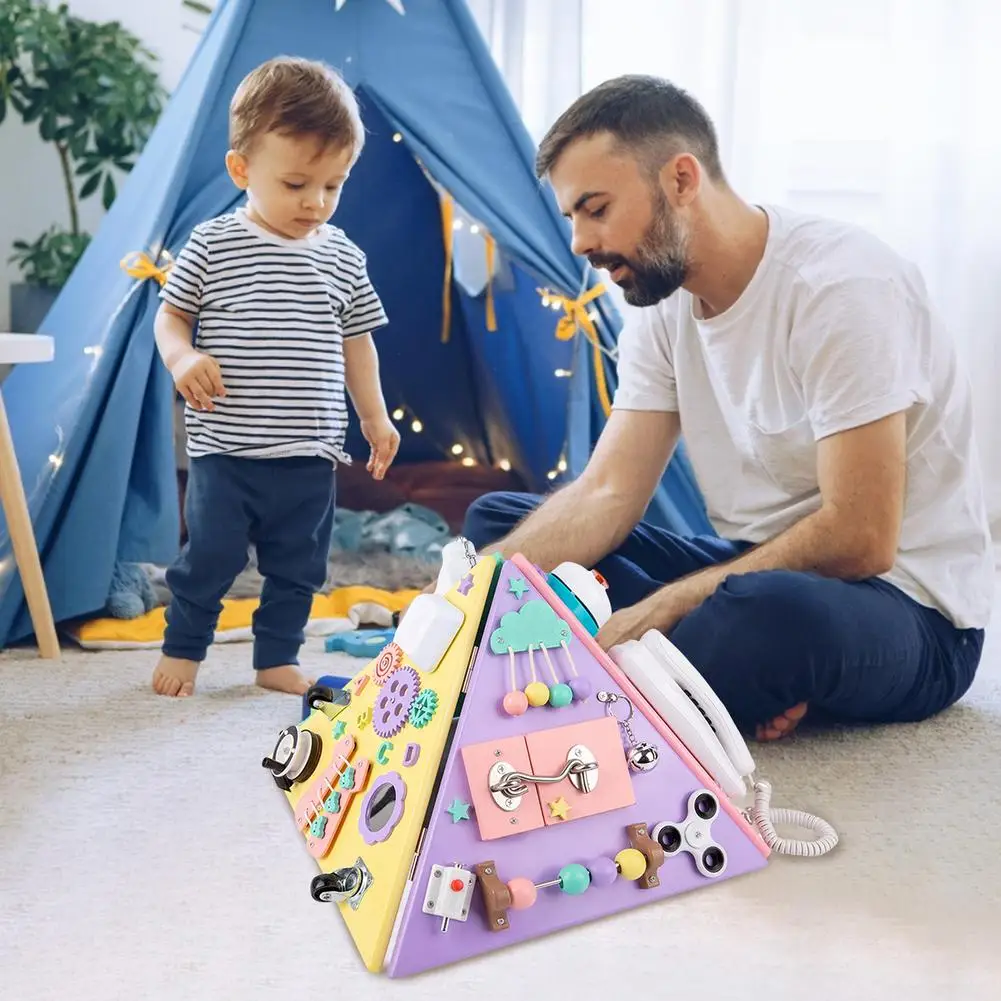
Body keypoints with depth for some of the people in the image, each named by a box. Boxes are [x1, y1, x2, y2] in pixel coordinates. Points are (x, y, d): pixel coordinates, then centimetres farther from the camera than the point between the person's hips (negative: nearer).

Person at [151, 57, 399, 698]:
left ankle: (278, 659, 29)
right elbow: (171, 315, 3)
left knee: (298, 567, 12)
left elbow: (356, 342, 13)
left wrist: (374, 415, 11)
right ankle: (182, 650, 25)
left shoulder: (344, 258, 5)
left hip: (311, 454, 3)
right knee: (210, 558, 4)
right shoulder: (212, 245, -3)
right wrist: (183, 358, -17)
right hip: (226, 450, -3)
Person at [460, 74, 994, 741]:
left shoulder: (840, 286, -20)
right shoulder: (661, 310, 3)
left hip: (904, 606, -8)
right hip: (755, 567, 8)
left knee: (767, 612, -43)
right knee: (497, 519, 1)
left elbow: (858, 539, -24)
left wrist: (662, 608, -22)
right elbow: (607, 493, -3)